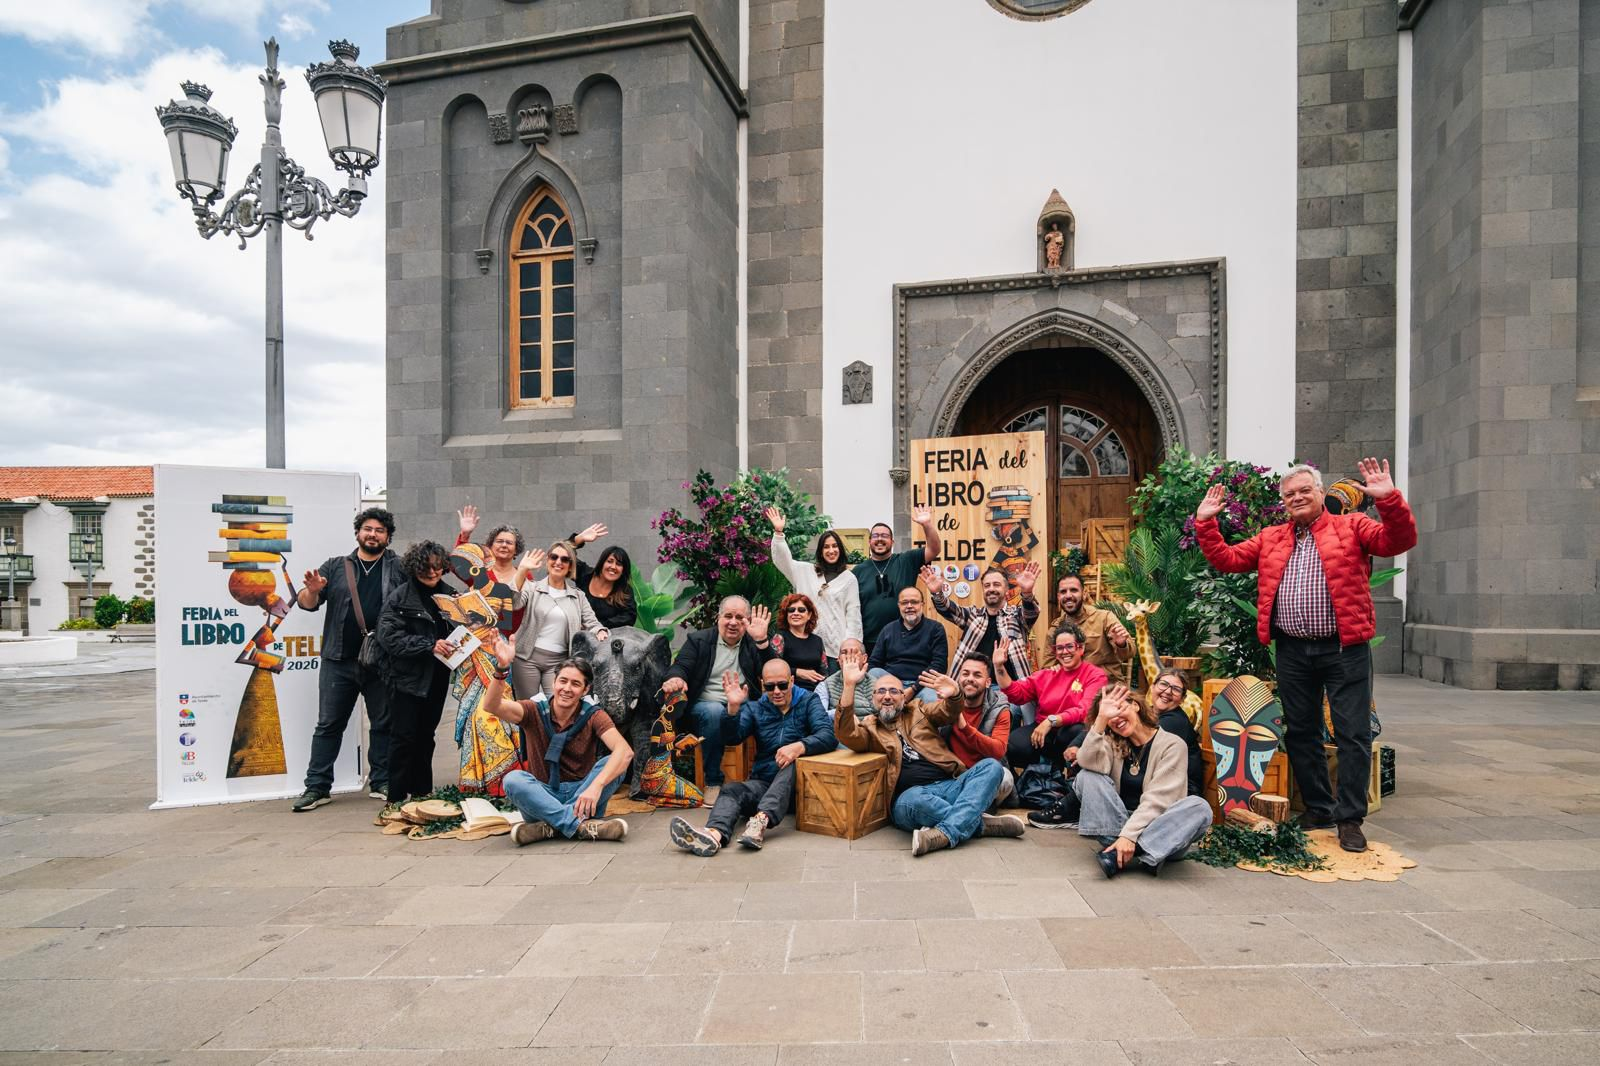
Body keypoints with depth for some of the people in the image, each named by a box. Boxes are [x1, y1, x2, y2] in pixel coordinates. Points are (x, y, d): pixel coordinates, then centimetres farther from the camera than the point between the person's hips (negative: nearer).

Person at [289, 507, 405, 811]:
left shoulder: (400, 568, 7)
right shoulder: (335, 567, 10)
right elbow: (307, 603, 6)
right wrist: (312, 590, -16)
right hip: (339, 661, 1)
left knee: (383, 724, 8)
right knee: (329, 724, 6)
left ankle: (382, 783, 18)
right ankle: (317, 787, 13)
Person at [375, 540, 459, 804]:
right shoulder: (400, 597, -8)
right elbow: (389, 637, -17)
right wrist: (430, 646, -22)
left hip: (436, 679, 5)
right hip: (408, 678, -5)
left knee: (426, 737, 14)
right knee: (405, 738, 0)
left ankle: (422, 793, 25)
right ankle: (397, 798, 10)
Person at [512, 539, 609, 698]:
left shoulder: (578, 596, 11)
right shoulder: (532, 588, 3)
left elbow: (591, 623, 5)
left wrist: (600, 632, -18)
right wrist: (522, 571, -19)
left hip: (559, 661, 1)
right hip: (528, 657, -1)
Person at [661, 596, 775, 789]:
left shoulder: (753, 644, 14)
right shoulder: (698, 640, 13)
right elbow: (681, 666, 0)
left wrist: (762, 641, -12)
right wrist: (676, 678, -25)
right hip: (705, 705, -1)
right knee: (714, 711, -36)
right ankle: (713, 783, -26)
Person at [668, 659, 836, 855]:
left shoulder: (808, 702, 6)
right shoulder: (755, 709, 15)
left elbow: (829, 736, -11)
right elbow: (731, 738, 0)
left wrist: (799, 746, -30)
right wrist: (733, 707, -18)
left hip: (795, 786, -2)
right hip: (763, 783, 2)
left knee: (794, 764, -33)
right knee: (731, 789, -26)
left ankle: (761, 819, -51)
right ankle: (715, 834, -55)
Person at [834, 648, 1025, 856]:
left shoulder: (918, 711, 21)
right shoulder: (869, 727, 12)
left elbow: (948, 712, 3)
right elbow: (846, 734, -10)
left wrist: (954, 693, -22)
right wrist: (849, 685, -21)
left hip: (950, 785, 4)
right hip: (911, 794, -4)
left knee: (991, 766, -18)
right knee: (912, 800, -38)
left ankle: (946, 833, -35)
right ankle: (980, 823, -21)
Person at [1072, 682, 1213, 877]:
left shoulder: (1172, 745, -4)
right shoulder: (1112, 742, 8)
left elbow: (1157, 799, -16)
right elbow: (1088, 763, -15)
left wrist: (1129, 835, -28)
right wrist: (1102, 719, -22)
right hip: (1117, 823, 2)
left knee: (1200, 807, -30)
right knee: (1088, 776, -16)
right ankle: (1118, 848, -30)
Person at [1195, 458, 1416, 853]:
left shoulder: (1351, 527, 2)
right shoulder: (1270, 539, 14)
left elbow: (1399, 540, -11)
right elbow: (1226, 559, 10)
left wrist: (1389, 499, -26)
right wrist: (1205, 522, 0)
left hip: (1344, 648, -4)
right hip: (1292, 651, 4)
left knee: (1353, 733, -1)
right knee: (1300, 732, 11)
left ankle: (1350, 818, 10)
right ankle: (1318, 809, 26)